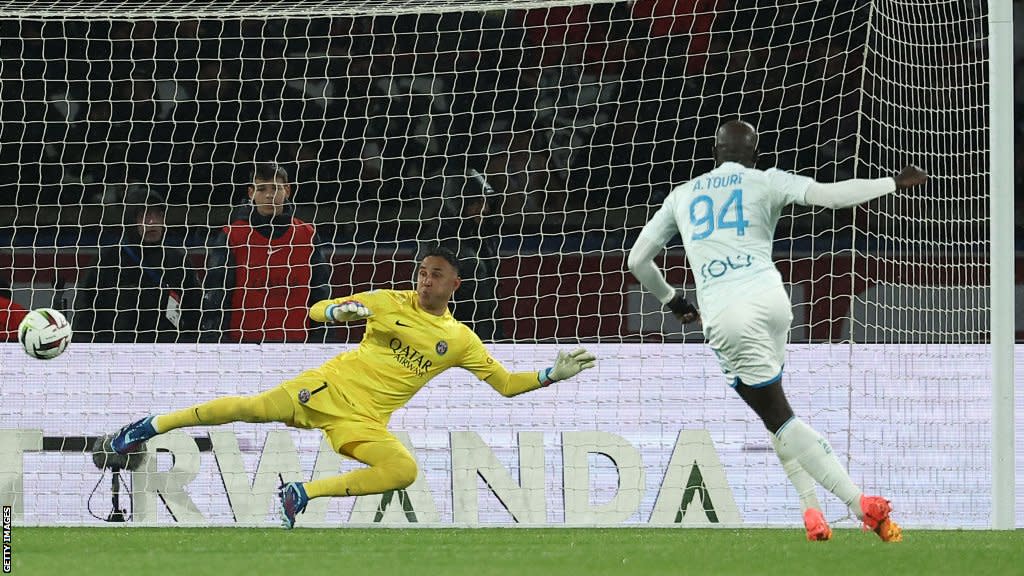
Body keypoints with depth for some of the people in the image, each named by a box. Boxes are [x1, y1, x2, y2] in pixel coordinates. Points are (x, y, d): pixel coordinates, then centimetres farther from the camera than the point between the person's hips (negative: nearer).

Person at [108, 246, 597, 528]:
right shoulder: (391, 303, 5)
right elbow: (317, 312, 8)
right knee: (254, 408, -18)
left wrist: (553, 375, -4)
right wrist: (340, 312, -15)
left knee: (404, 471, -26)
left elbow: (506, 384, 9)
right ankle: (154, 425, -2)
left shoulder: (460, 340, 7)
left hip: (364, 421, 1)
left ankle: (303, 494, -15)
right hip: (331, 386, -1)